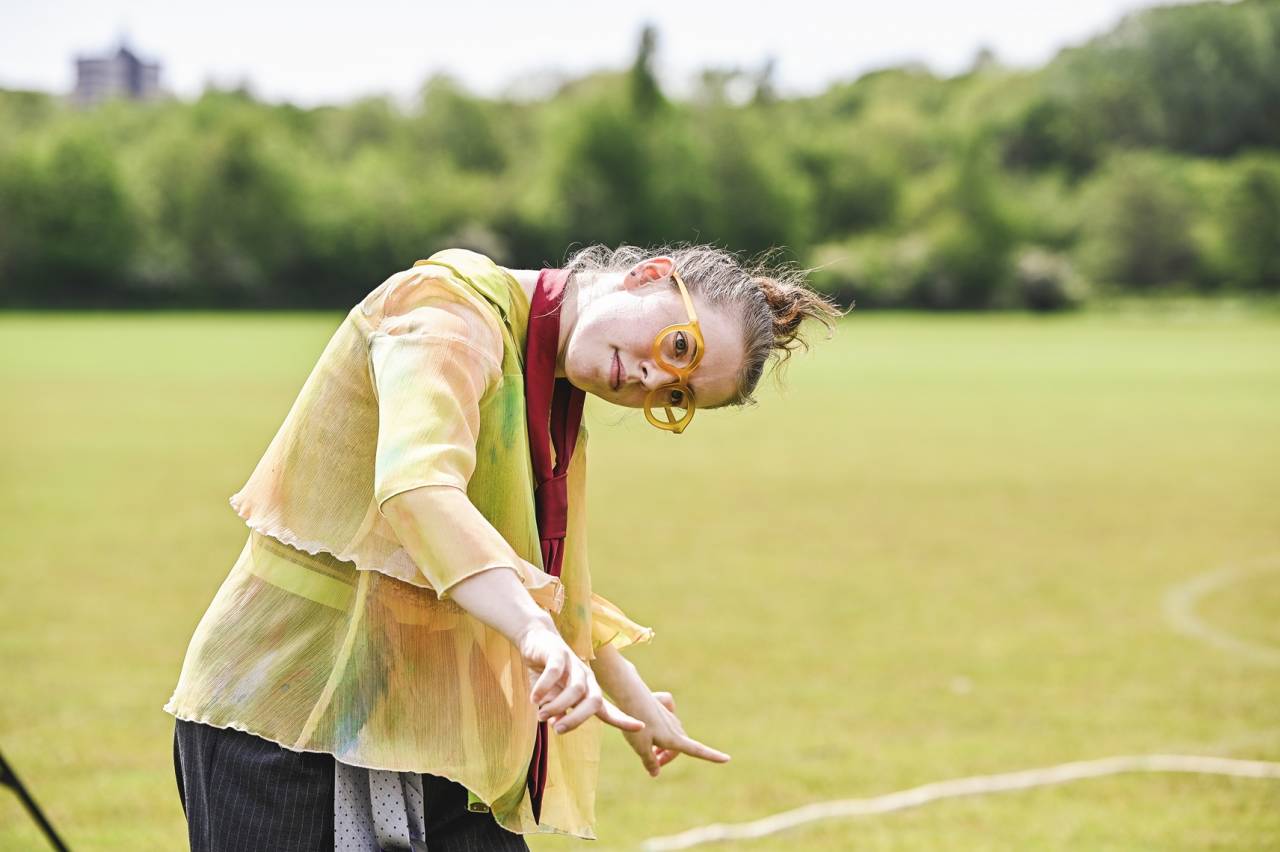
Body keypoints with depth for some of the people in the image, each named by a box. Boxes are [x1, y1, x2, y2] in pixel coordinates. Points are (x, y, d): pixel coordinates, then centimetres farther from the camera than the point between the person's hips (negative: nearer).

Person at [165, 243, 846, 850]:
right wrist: (539, 635, -49)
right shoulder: (453, 313, -18)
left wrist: (631, 700, 37)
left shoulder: (559, 404, 11)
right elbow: (418, 488, -37)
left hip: (432, 721, 8)